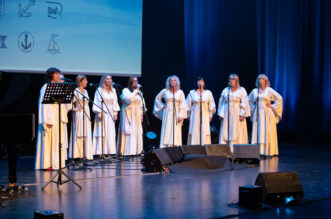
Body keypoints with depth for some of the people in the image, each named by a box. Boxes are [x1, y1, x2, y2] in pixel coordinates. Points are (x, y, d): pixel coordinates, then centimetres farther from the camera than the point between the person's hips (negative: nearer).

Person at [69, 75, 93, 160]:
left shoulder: (85, 91, 16)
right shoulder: (76, 91, -8)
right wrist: (74, 109, -14)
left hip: (86, 114, 8)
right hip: (79, 114, -8)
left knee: (87, 134, 7)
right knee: (78, 134, -5)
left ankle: (86, 154, 11)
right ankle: (77, 154, -2)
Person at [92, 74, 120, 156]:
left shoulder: (113, 91, 13)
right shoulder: (99, 90, -2)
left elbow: (115, 103, 13)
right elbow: (97, 102, -6)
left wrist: (115, 113, 4)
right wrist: (98, 113, -13)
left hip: (110, 113, 5)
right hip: (102, 113, -5)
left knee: (111, 133, 1)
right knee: (102, 132, -6)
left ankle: (110, 151, 3)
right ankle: (100, 152, -4)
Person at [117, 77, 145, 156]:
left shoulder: (139, 92, 13)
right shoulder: (125, 90, -3)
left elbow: (141, 104, 16)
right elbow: (129, 99, -21)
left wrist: (141, 114, 8)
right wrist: (136, 91, -15)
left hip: (136, 115, 6)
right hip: (128, 114, -6)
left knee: (137, 133, 2)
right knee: (128, 132, -10)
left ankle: (136, 151, 4)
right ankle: (127, 151, -11)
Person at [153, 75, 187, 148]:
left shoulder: (180, 92, 4)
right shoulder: (165, 91, 6)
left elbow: (183, 105, -1)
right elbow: (157, 99, 20)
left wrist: (181, 116, -9)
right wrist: (162, 106, 8)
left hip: (176, 114, 0)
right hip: (167, 114, 0)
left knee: (176, 132, -3)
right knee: (166, 132, -4)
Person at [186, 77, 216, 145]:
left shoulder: (208, 93, 5)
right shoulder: (192, 93, 2)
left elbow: (211, 106, 8)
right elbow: (188, 106, 6)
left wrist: (210, 116, 4)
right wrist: (189, 116, 4)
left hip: (205, 116, 1)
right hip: (195, 117, -1)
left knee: (205, 133, -4)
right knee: (195, 133, -5)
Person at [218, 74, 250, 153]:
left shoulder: (241, 90, 3)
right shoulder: (225, 90, 12)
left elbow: (244, 103, -3)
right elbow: (221, 102, 13)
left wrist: (242, 114, -13)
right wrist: (220, 114, 5)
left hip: (237, 114, -3)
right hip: (227, 115, 3)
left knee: (237, 133, -5)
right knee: (225, 133, -1)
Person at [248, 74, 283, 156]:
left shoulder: (269, 90, -1)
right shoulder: (254, 91, 11)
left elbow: (279, 98, -5)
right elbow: (249, 100, 26)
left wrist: (272, 106, -7)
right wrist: (253, 108, 14)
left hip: (267, 113, -4)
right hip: (257, 114, 4)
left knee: (267, 132, -6)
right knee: (257, 132, -1)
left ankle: (268, 151, -3)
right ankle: (258, 151, 1)